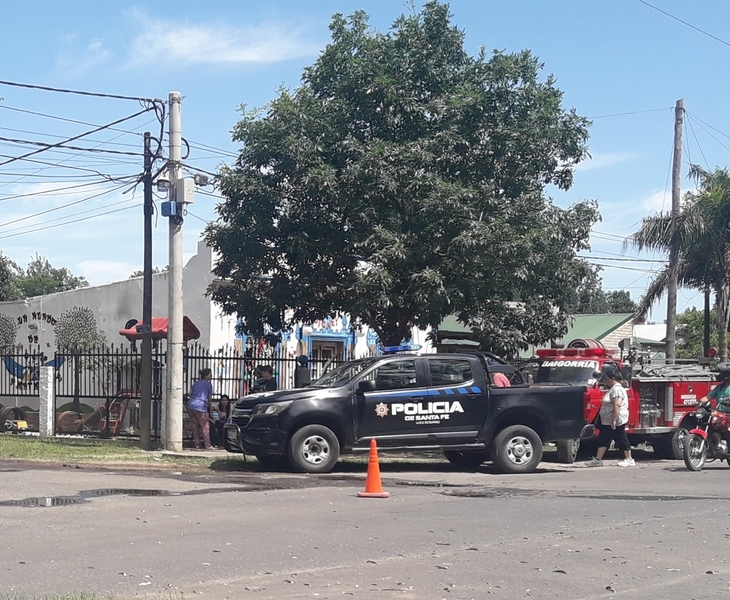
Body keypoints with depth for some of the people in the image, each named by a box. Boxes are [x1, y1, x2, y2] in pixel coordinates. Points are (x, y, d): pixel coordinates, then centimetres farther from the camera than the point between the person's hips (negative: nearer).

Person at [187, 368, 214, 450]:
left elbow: (190, 393, 18)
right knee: (205, 426, -1)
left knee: (195, 425, 14)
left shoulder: (196, 383, 19)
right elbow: (209, 398, 5)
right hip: (200, 406, -6)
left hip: (190, 405, 6)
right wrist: (209, 406, 20)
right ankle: (207, 445, -2)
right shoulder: (208, 384, 3)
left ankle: (196, 444, 16)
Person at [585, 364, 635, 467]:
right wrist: (612, 421, 20)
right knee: (603, 440, 9)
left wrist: (613, 421, -28)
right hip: (608, 421, 10)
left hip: (616, 421, -10)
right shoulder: (613, 388, 14)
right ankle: (598, 460, 11)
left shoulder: (617, 389, -19)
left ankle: (629, 460, 10)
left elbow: (617, 406, -27)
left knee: (621, 439, 0)